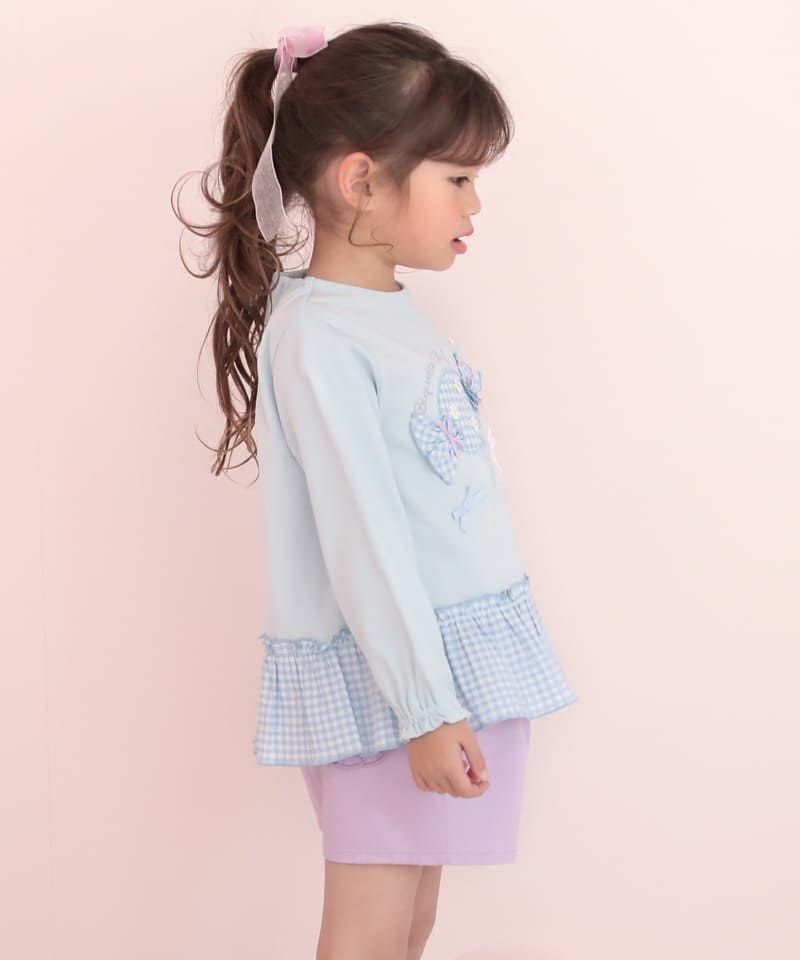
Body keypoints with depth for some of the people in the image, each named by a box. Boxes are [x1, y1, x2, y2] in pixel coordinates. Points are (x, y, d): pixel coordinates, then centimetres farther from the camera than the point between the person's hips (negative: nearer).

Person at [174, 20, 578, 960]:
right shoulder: (316, 337, -18)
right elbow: (362, 537, -22)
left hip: (462, 647, 9)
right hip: (380, 675, -8)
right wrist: (424, 706, -21)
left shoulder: (393, 309, 9)